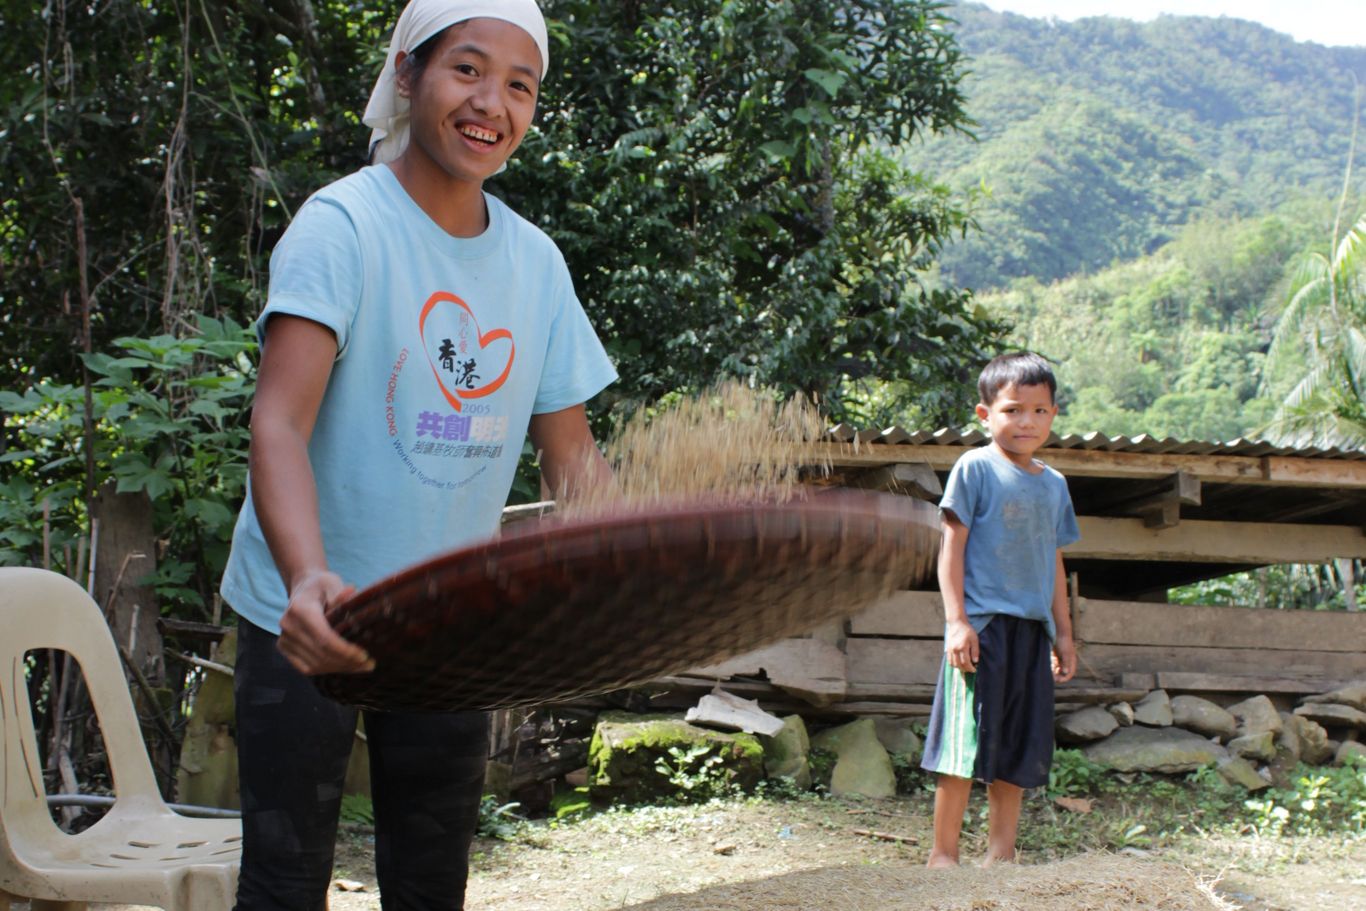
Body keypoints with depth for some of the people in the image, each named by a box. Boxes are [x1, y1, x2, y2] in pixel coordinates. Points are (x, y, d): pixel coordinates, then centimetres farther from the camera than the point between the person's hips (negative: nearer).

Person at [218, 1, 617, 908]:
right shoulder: (344, 223, -14)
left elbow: (572, 455, 8)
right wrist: (309, 575, -44)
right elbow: (281, 422, -26)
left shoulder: (538, 262, 3)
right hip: (312, 619, -5)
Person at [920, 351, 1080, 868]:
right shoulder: (975, 469, -3)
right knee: (965, 747, -6)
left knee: (1018, 750, 8)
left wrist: (1063, 633, 20)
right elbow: (952, 548, -5)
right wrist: (957, 620, -13)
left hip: (1032, 631, 6)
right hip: (982, 625, -6)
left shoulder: (1053, 484, 15)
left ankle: (1001, 853, 16)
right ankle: (944, 854, 3)